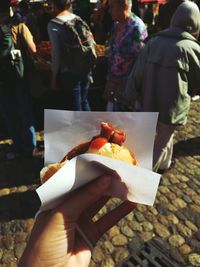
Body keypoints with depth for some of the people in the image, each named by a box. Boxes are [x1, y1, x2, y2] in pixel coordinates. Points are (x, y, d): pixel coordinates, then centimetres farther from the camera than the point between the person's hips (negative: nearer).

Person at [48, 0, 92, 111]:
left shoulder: (53, 24, -8)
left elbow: (56, 53, -11)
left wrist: (54, 76, -2)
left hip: (68, 72, -5)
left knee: (75, 106, 7)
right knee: (84, 102, 20)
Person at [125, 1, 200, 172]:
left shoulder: (153, 41, -3)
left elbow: (137, 73, -3)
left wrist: (131, 97, 4)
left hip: (148, 102, 5)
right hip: (172, 106, -5)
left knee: (164, 135, 28)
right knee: (162, 142, 11)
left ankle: (164, 164, 47)